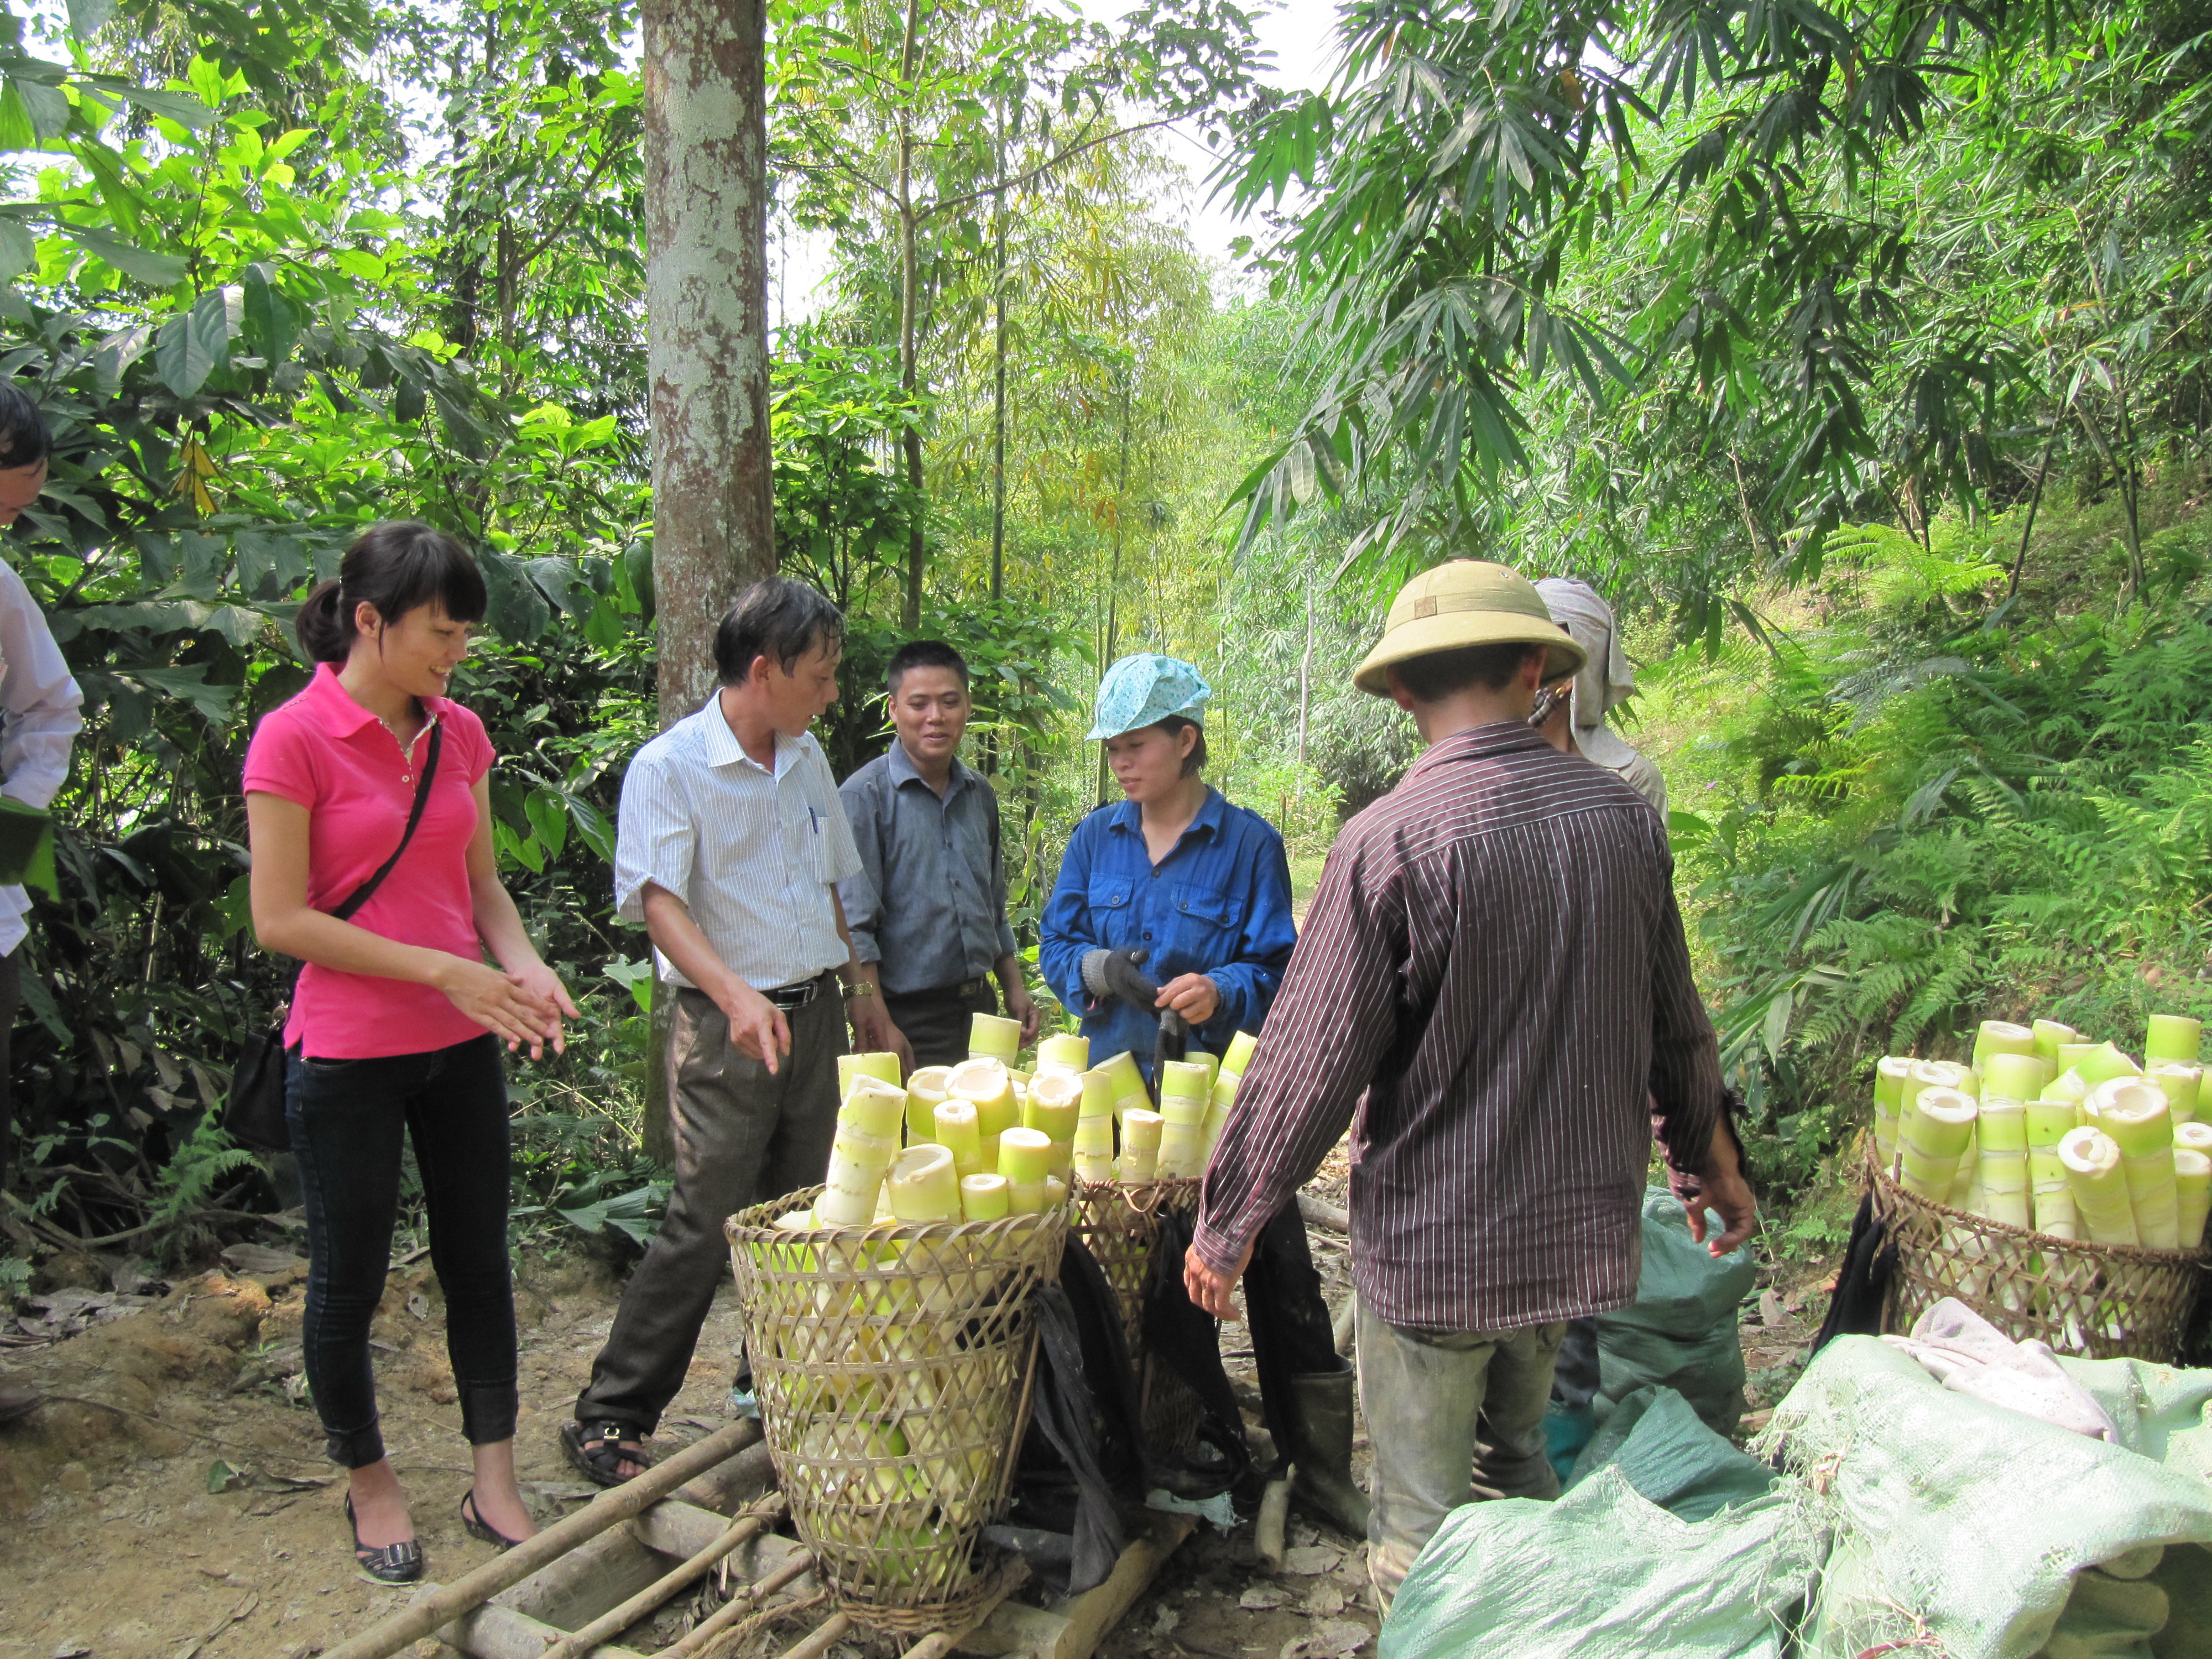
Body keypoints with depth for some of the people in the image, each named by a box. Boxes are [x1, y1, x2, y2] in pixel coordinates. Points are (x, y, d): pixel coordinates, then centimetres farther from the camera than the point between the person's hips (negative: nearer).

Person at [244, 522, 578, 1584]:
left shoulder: (459, 734, 4)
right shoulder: (294, 738, -12)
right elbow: (280, 920, -15)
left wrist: (525, 969, -7)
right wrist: (444, 970, -18)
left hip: (461, 1048, 6)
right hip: (347, 1057, -5)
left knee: (479, 1263, 12)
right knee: (349, 1280, 11)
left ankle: (494, 1486, 26)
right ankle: (369, 1482, 32)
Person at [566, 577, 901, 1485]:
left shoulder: (807, 759, 11)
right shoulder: (669, 766, -10)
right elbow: (658, 901, -20)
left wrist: (861, 992, 20)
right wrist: (737, 995, -34)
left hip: (814, 1012, 7)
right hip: (727, 1029, -6)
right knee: (706, 1224, -5)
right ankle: (609, 1417, 10)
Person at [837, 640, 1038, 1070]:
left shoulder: (980, 796, 11)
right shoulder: (866, 796, -9)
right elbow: (853, 927, -13)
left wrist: (1015, 989, 14)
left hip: (979, 1011, 6)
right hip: (908, 1022, -6)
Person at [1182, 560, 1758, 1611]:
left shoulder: (1392, 838, -20)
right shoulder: (1623, 816, -3)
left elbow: (1312, 1059, -16)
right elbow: (1674, 1022, 9)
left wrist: (1228, 1220, -2)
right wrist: (1711, 1158, 26)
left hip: (1431, 1244, -6)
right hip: (1581, 1226, 6)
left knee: (1425, 1523, 10)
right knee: (1515, 1457, 27)